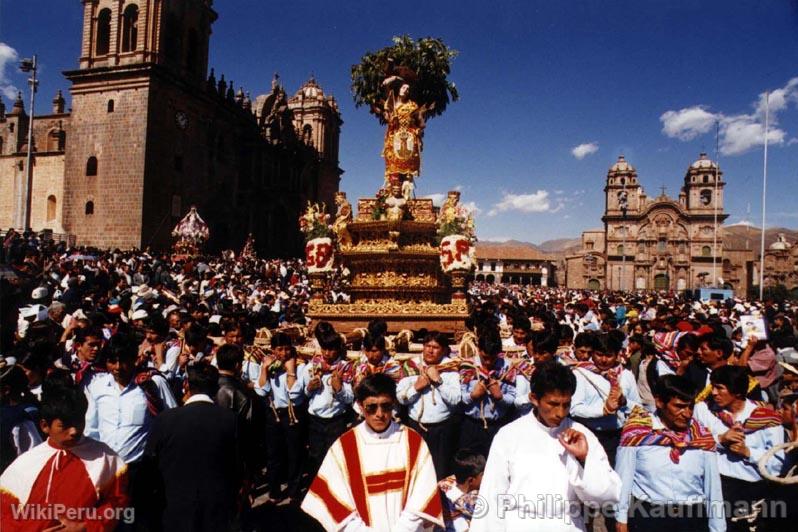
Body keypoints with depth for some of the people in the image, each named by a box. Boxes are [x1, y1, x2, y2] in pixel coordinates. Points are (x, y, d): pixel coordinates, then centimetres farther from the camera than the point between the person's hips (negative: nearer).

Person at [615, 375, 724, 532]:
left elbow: (713, 486, 6)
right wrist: (621, 519, -2)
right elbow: (623, 478, -5)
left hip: (693, 516, 3)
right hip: (646, 515, -3)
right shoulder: (637, 431, -10)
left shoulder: (703, 437, 1)